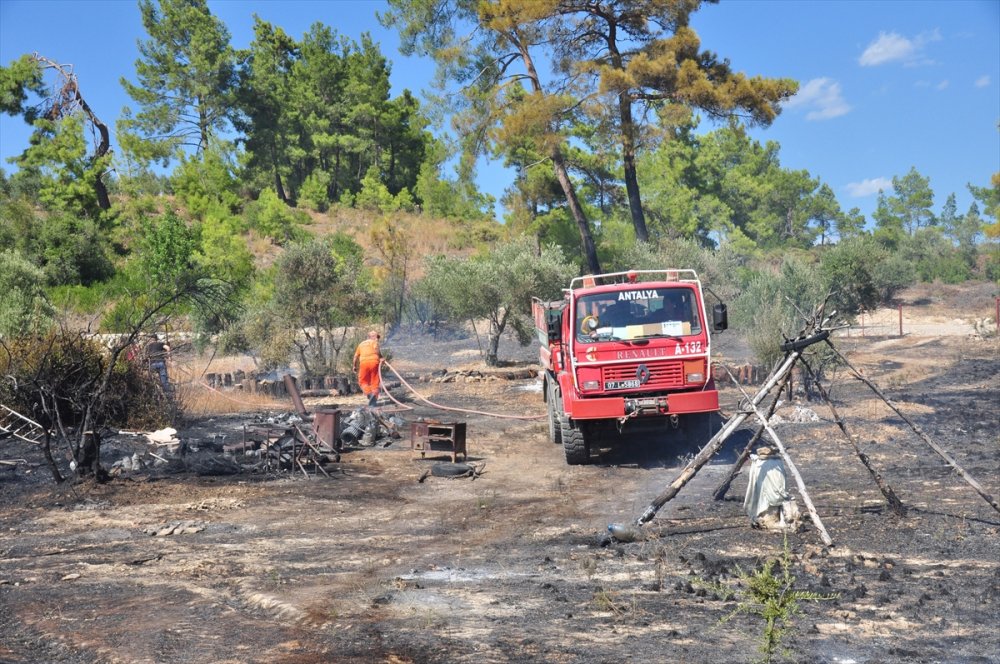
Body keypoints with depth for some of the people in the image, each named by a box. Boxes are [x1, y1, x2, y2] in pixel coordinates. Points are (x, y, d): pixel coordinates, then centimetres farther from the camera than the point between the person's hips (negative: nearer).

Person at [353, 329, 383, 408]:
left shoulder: (361, 344, 26)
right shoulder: (374, 342, 14)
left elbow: (356, 356, 24)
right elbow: (376, 348, -10)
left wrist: (355, 366, 35)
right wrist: (381, 357, -5)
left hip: (364, 363, 2)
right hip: (374, 361, -2)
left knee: (363, 381, 13)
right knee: (374, 382, 7)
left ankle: (369, 393, -14)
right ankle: (374, 401, 2)